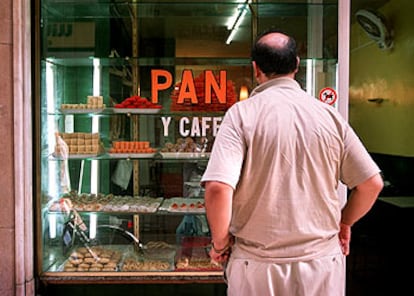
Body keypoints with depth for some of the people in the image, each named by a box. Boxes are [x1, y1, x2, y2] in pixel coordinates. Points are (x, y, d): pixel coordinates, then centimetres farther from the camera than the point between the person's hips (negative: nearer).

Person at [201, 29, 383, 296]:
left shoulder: (241, 114, -10)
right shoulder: (330, 114, -1)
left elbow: (218, 189, -21)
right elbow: (372, 183, 1)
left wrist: (220, 244, -5)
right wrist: (343, 223, 17)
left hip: (258, 266, -2)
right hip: (323, 261, 3)